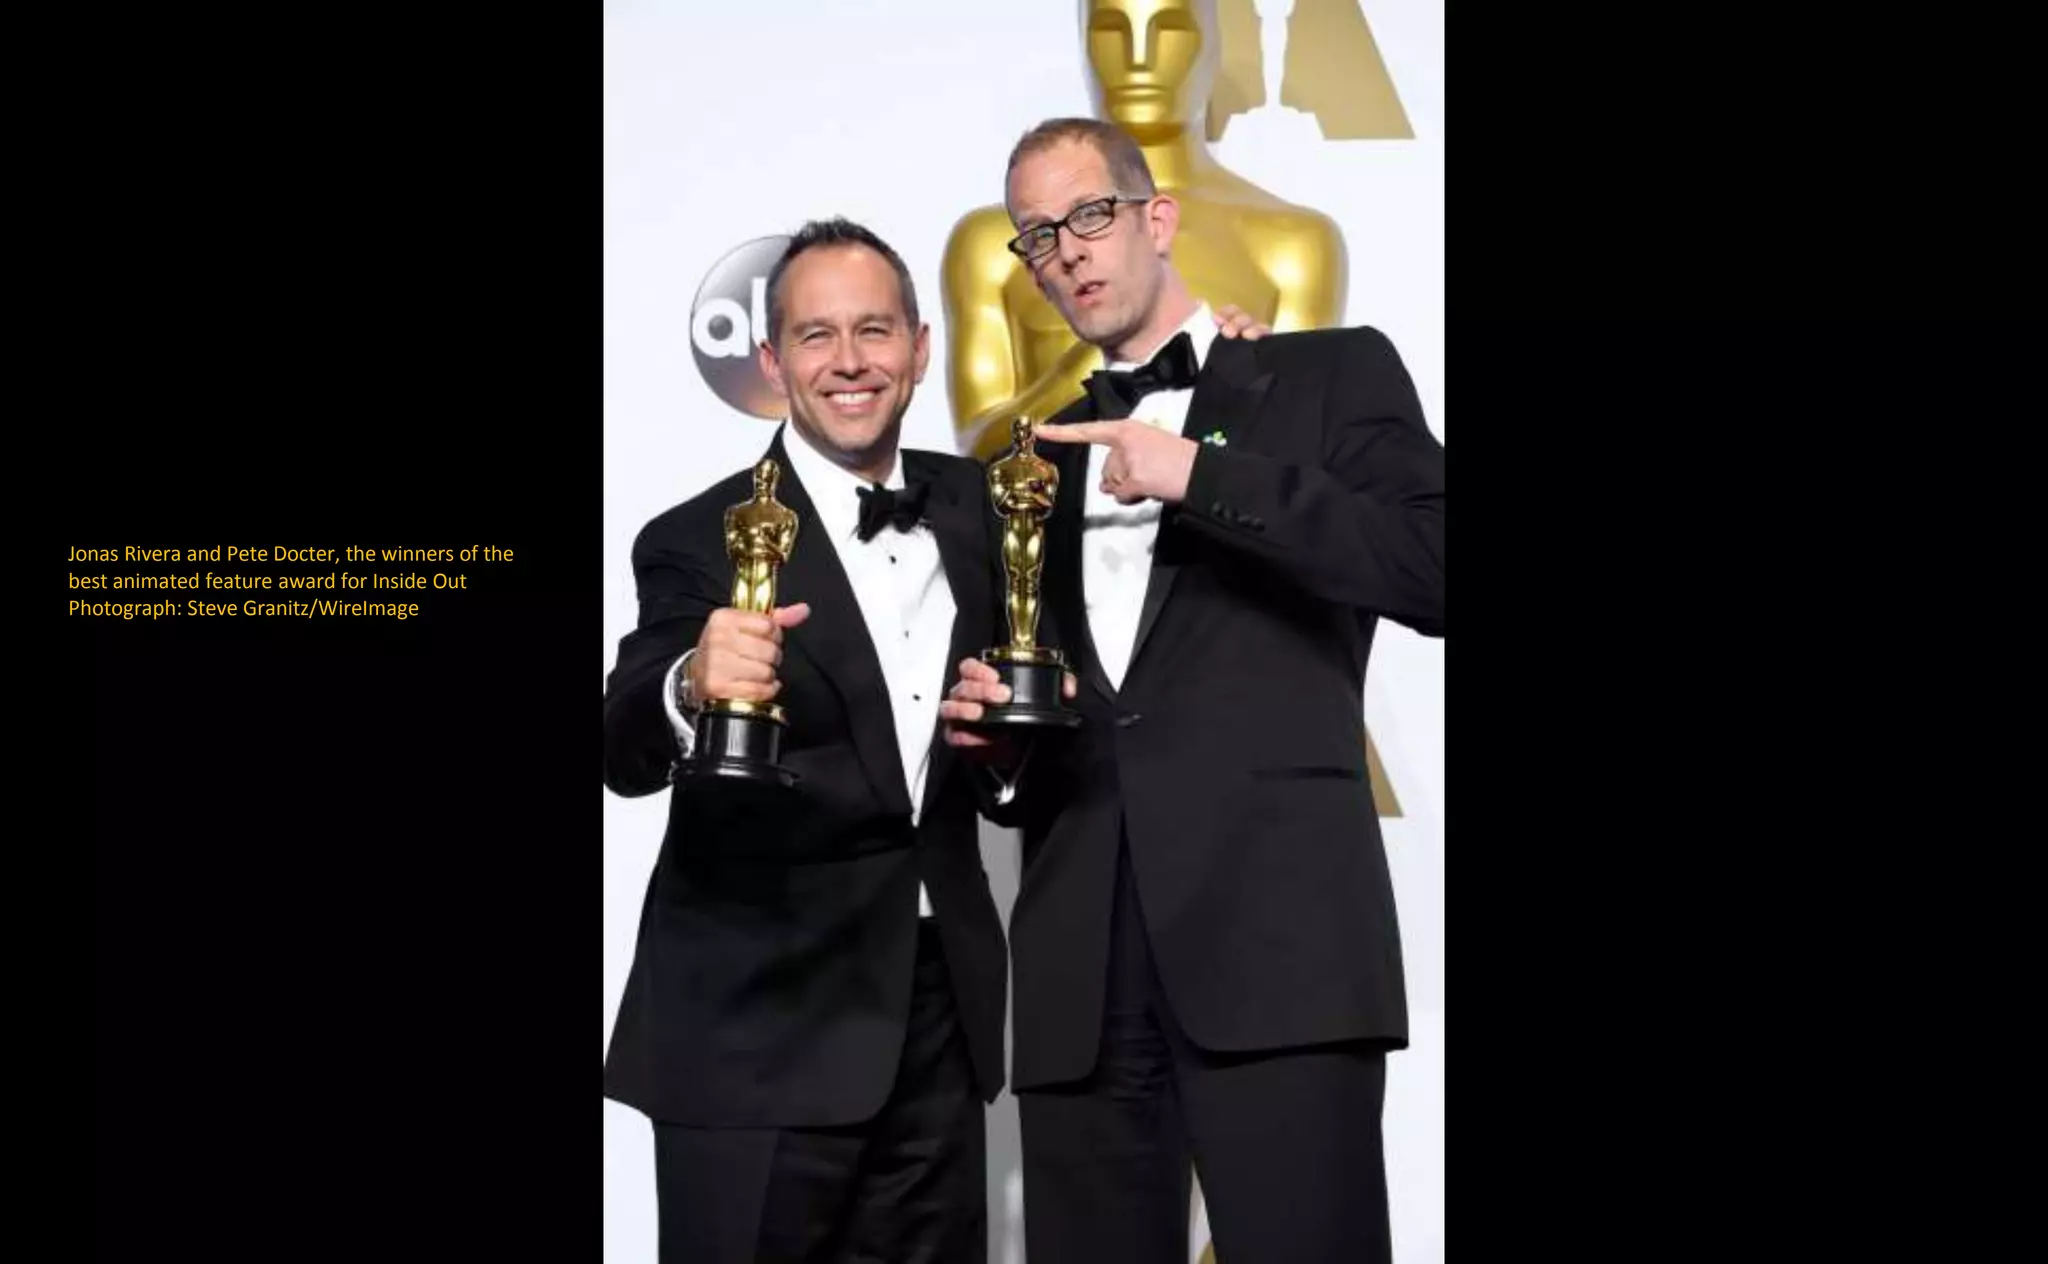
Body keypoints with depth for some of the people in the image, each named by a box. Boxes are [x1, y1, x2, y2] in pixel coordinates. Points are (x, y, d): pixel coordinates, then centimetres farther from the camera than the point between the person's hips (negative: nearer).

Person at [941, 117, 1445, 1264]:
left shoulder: (1333, 375, 10)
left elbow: (1431, 567, -7)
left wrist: (1200, 475, -10)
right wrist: (985, 724, 6)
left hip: (1276, 941, -4)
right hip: (1079, 976, 5)